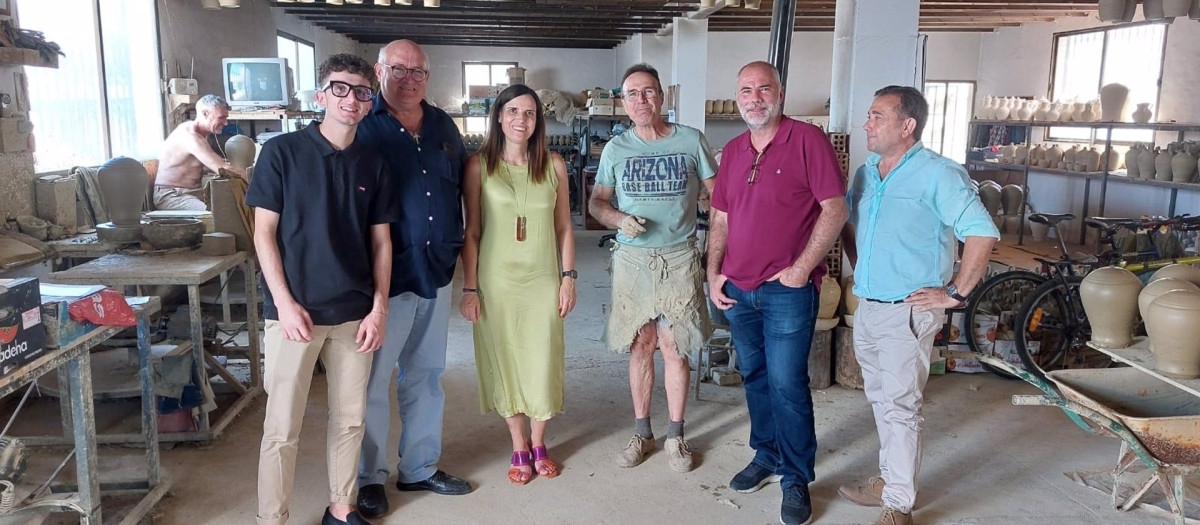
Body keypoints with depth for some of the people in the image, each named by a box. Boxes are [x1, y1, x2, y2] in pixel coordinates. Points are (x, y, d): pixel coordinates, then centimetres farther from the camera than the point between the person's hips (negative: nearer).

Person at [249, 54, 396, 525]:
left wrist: (379, 309, 1)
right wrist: (284, 303, -11)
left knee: (350, 419, 13)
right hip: (294, 309, -3)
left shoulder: (373, 165, 6)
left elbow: (381, 242, 9)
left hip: (354, 313, 4)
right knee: (282, 428, 3)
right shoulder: (282, 151, -4)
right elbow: (264, 232, -4)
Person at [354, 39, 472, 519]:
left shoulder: (443, 127, 10)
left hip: (436, 272, 6)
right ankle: (371, 477, 22)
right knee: (373, 379, 5)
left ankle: (420, 467, 31)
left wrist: (456, 242, 14)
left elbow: (464, 183, 20)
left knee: (426, 376, 16)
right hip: (384, 276, -5)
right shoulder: (362, 128, -7)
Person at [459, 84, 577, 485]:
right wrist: (470, 289, -4)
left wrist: (568, 278, 2)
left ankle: (538, 444, 28)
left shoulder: (553, 165, 2)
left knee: (542, 361, 6)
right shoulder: (479, 165, -3)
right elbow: (471, 232, -3)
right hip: (496, 281, -1)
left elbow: (564, 228, 7)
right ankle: (519, 447, 26)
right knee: (503, 362, 8)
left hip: (543, 280, 1)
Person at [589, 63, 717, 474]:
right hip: (632, 259, 2)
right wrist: (620, 219, -13)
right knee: (640, 347, 9)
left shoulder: (691, 141, -1)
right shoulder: (616, 149, 4)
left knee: (674, 348, 2)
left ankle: (675, 437, 17)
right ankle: (642, 433, 23)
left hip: (679, 258, -1)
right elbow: (596, 202, 9)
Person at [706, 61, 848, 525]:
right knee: (754, 377, 16)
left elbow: (835, 210, -12)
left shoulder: (808, 140, -9)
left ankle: (797, 479, 14)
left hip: (787, 290, -6)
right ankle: (767, 457, 33)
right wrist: (714, 273, 7)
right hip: (737, 289, 6)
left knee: (787, 385, -2)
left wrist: (801, 269, -15)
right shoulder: (732, 151, 11)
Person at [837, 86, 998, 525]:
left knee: (900, 407, -3)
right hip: (867, 308, 8)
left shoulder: (938, 174, -13)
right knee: (880, 400, 18)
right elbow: (848, 226, 26)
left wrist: (954, 293, -17)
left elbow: (982, 233, -17)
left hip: (907, 312, -7)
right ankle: (889, 478, 34)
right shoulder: (866, 174, 10)